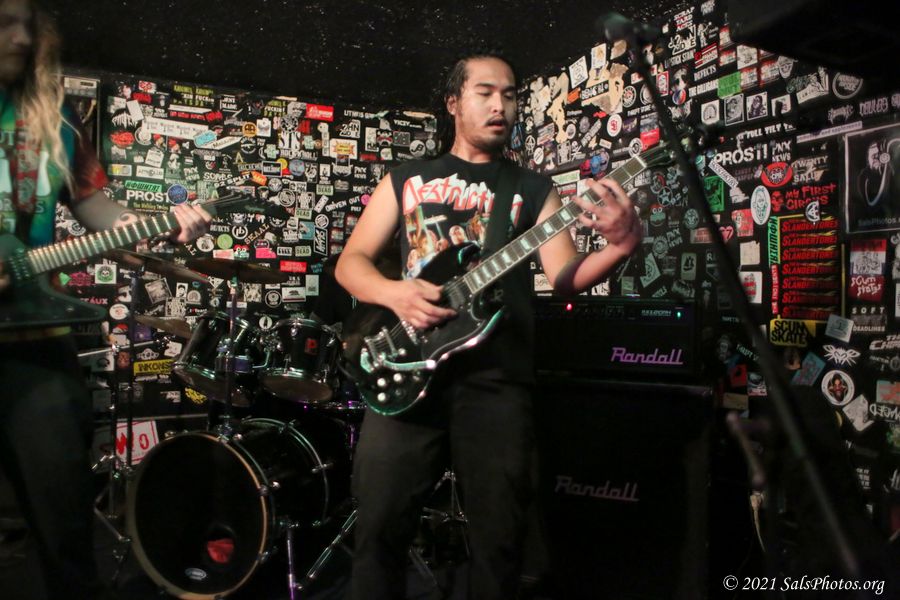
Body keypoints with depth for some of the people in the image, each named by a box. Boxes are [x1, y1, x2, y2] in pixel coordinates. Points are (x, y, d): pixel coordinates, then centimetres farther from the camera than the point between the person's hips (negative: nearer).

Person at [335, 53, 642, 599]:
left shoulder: (533, 189, 13)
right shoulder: (406, 179, 14)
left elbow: (564, 275, 0)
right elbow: (350, 262, 10)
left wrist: (620, 246, -21)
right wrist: (394, 292, -11)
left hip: (497, 379, 0)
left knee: (499, 538, 6)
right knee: (381, 523, 2)